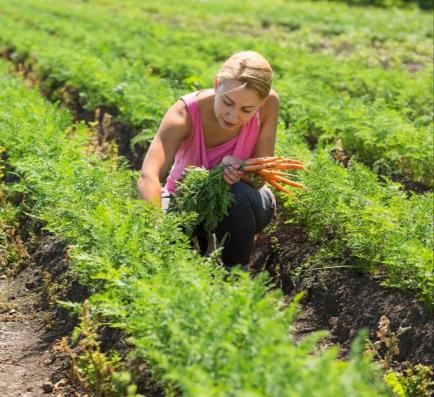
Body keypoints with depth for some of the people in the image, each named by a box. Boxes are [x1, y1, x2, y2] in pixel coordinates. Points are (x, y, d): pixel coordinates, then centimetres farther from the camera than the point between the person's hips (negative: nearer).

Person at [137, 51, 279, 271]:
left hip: (238, 203, 1)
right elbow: (148, 178, -43)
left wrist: (239, 171, -44)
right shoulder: (185, 112, -30)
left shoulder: (268, 104, -25)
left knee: (239, 195, -34)